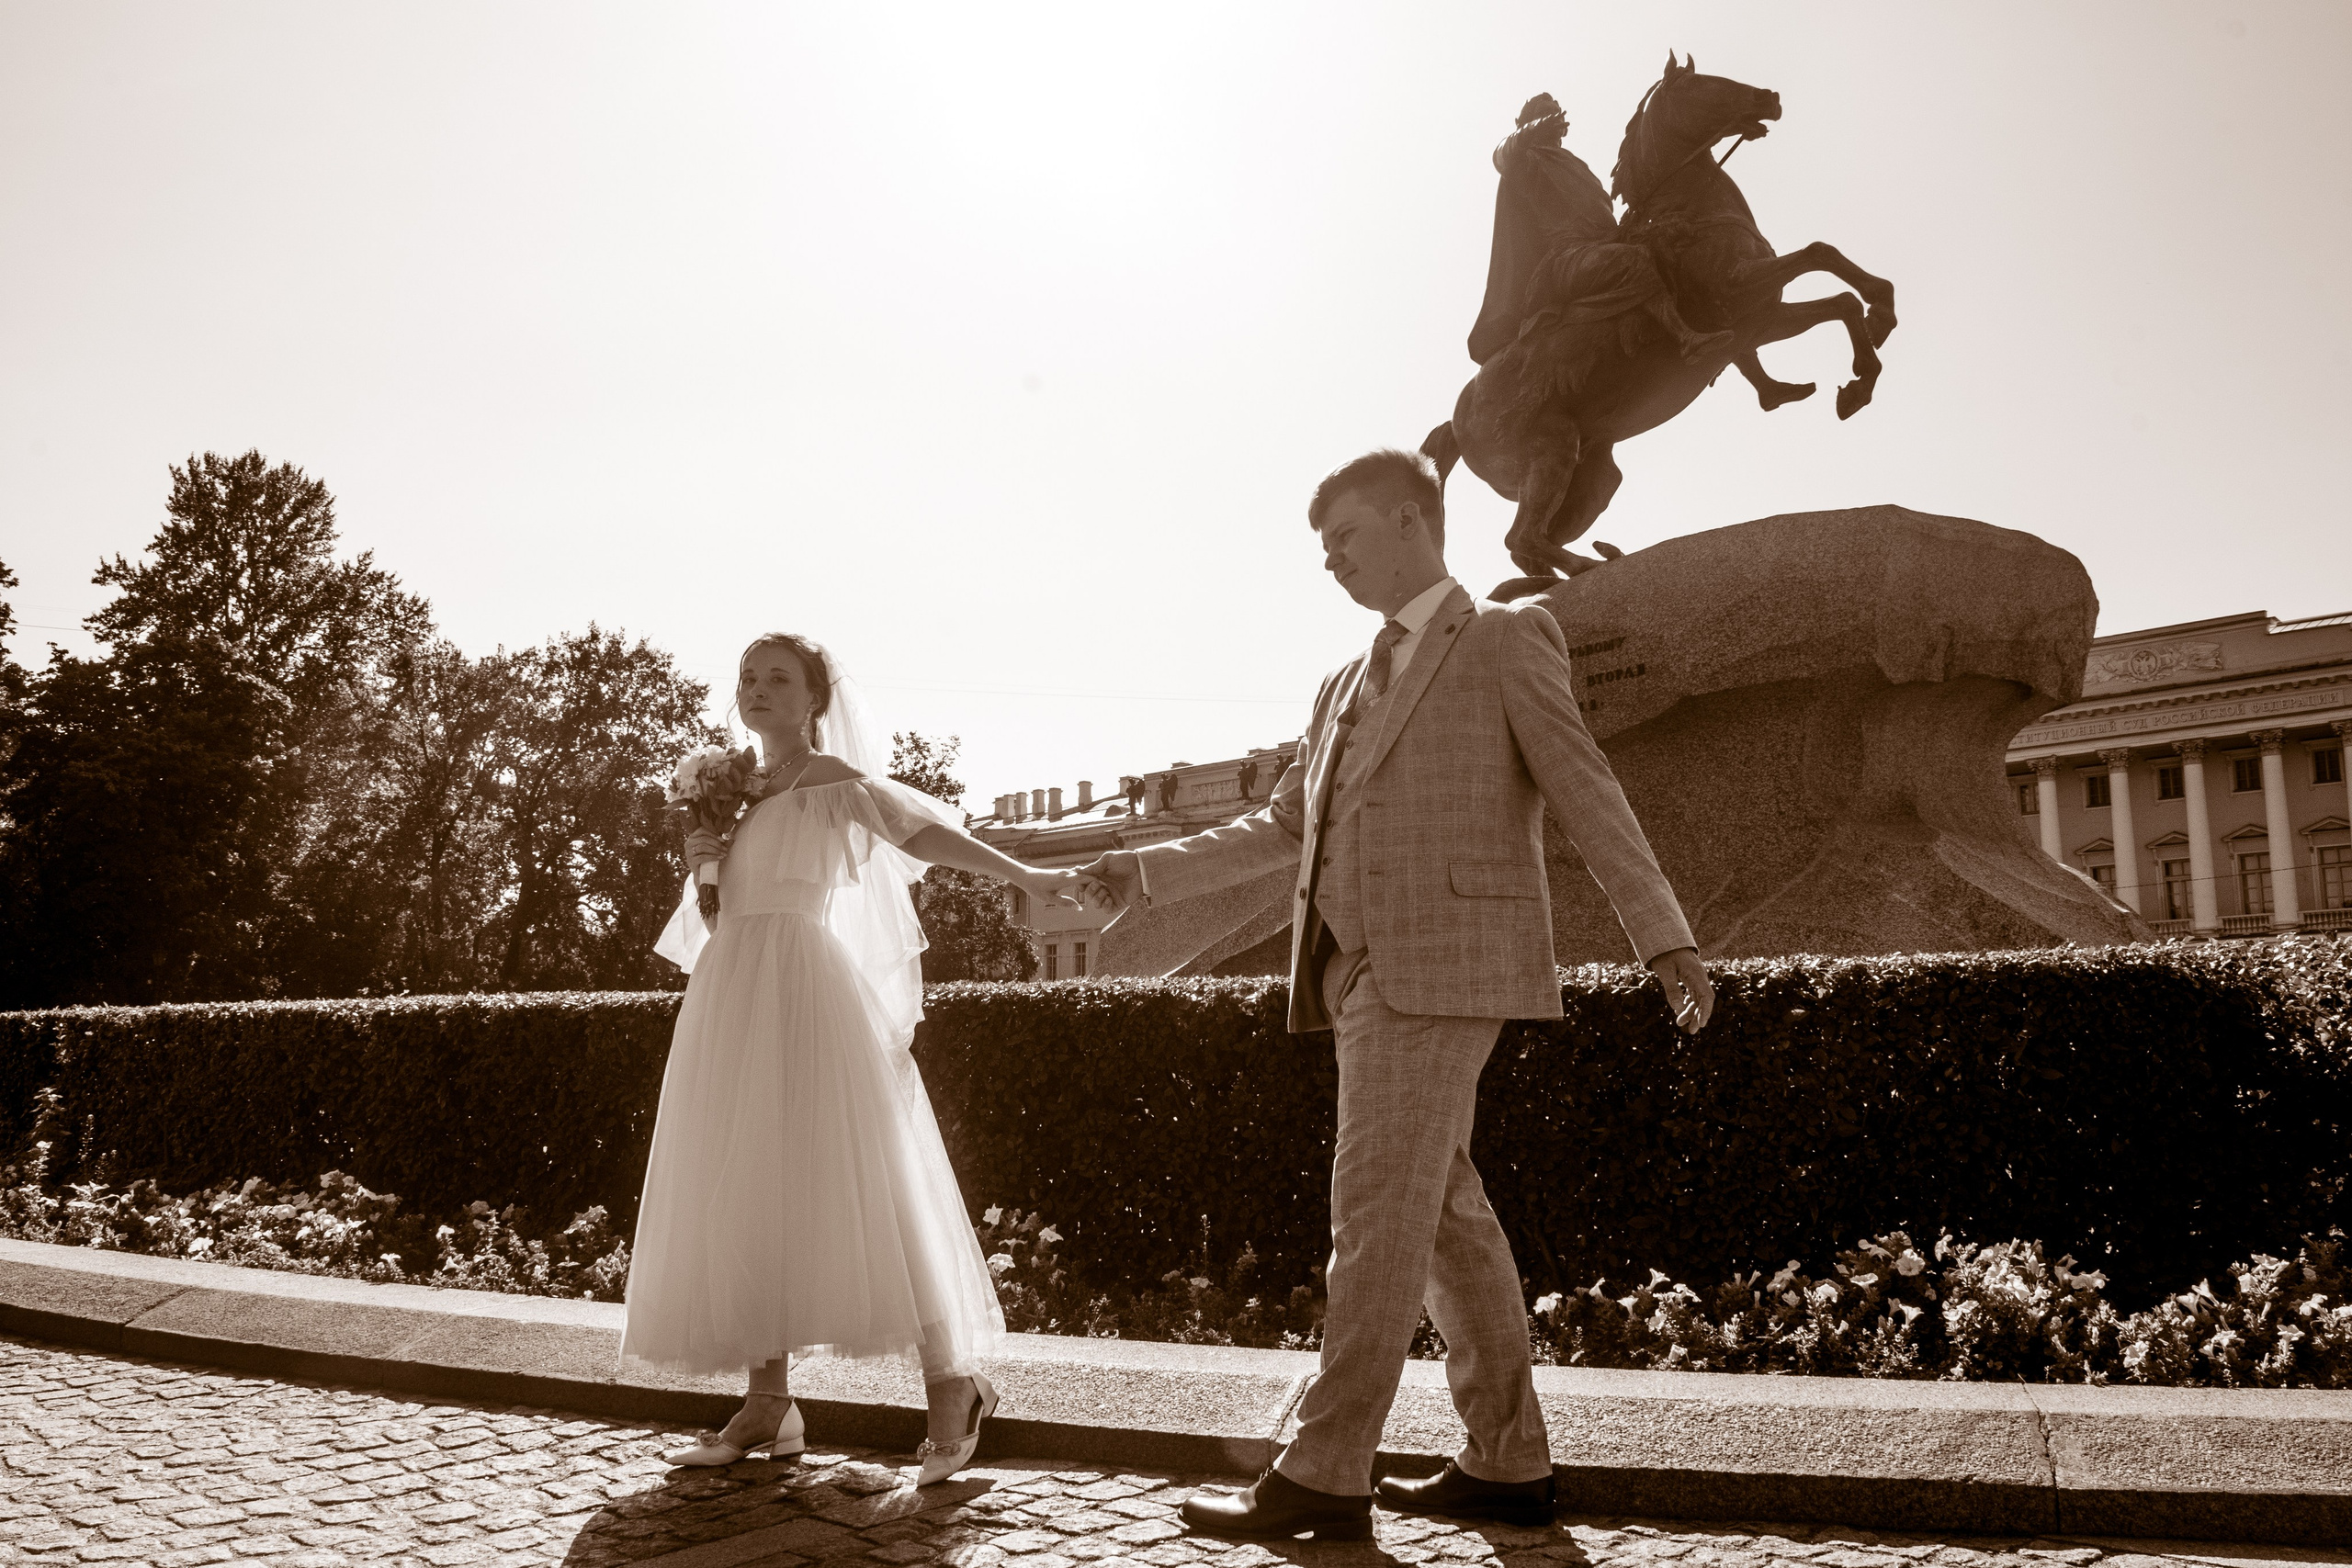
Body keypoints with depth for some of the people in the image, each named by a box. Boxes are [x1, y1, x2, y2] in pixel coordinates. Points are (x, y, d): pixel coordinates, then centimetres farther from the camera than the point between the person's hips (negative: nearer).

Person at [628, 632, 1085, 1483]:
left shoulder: (830, 777, -1)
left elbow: (925, 831, -15)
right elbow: (715, 923, 20)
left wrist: (1025, 876, -27)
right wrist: (703, 864, 0)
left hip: (805, 996, -7)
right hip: (732, 1002, 7)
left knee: (845, 1180, -11)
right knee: (745, 1191, 5)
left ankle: (951, 1382, -4)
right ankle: (768, 1400, 13)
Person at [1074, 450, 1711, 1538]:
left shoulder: (1508, 638, 4)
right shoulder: (1348, 683, 25)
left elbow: (1583, 790, -5)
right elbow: (1282, 826, 24)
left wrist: (1663, 937, -13)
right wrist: (1151, 870, 17)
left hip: (1440, 965, -7)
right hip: (1361, 971, 8)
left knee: (1377, 1212, -9)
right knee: (1443, 1214, 9)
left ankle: (1325, 1474, -4)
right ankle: (1507, 1460, 17)